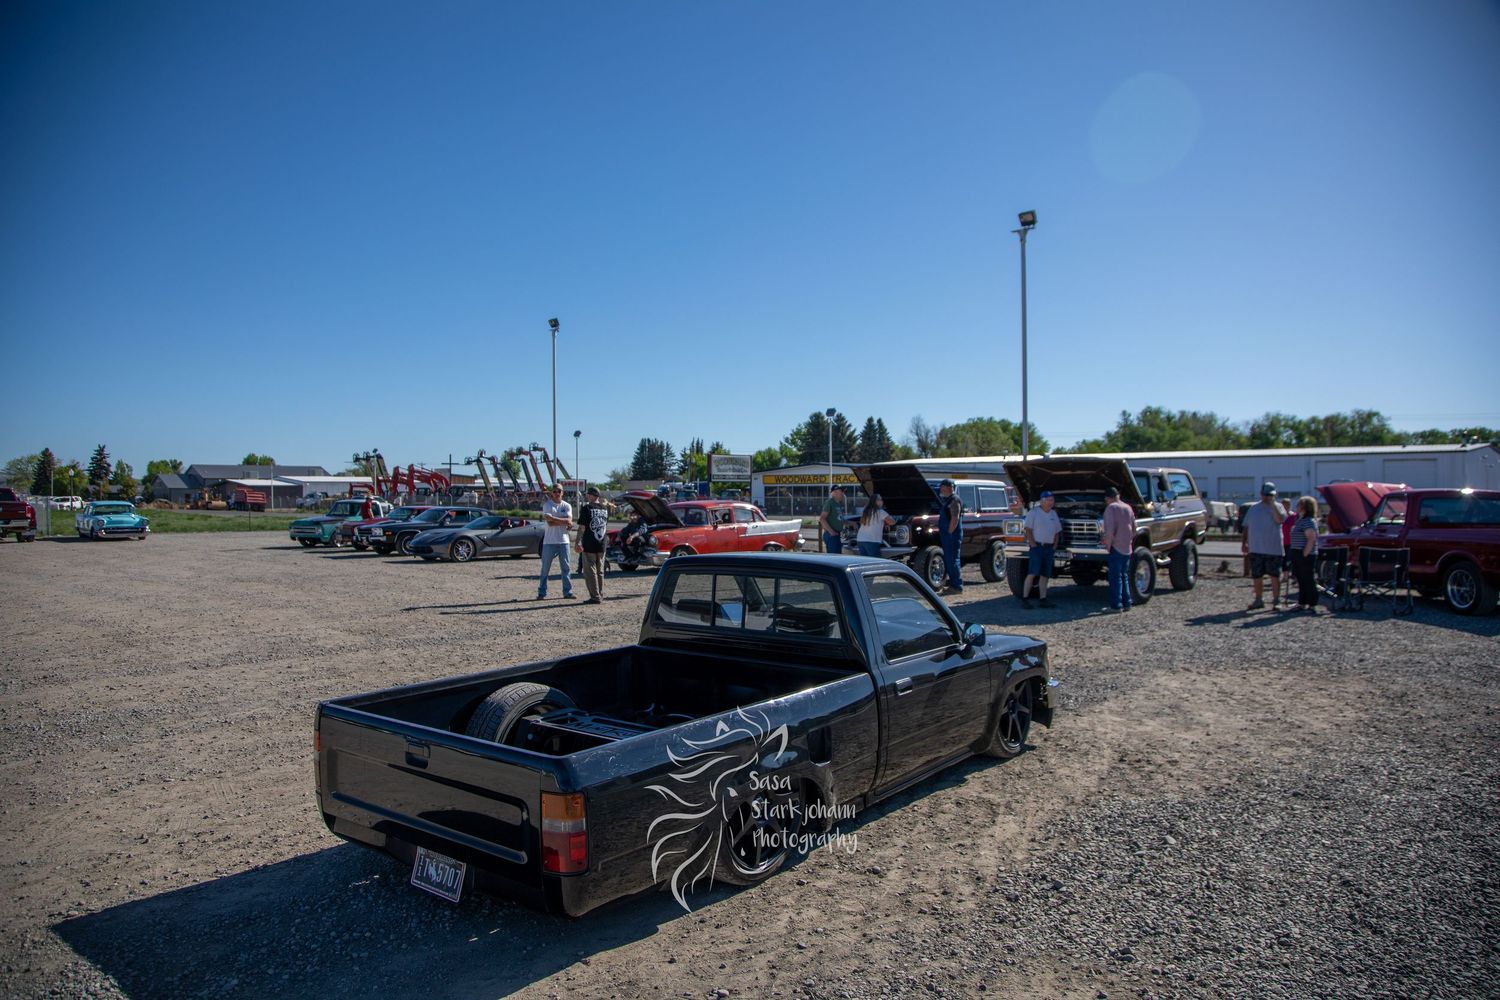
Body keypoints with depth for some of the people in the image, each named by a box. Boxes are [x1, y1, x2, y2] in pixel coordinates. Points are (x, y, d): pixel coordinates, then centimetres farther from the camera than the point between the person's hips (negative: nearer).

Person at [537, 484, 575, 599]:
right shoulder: (547, 505, -1)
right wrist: (563, 521, -12)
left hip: (563, 541, 2)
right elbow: (550, 522, -15)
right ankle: (541, 593, 10)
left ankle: (568, 592, 11)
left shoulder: (567, 506, 7)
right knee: (545, 568, 4)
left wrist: (555, 520, -15)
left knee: (566, 567, 5)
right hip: (549, 541, -2)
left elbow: (569, 521, -9)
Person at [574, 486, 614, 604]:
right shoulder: (605, 508, 6)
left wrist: (577, 542, -12)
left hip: (589, 545, -5)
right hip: (601, 545, 5)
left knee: (590, 572, 0)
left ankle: (595, 597, -2)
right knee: (600, 571, 14)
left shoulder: (586, 508, -10)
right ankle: (600, 596, 18)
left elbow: (582, 527, -14)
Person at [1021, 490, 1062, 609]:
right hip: (1037, 546, -6)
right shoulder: (1033, 512, -3)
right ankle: (1025, 598, -12)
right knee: (1032, 573, -13)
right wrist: (1033, 544, -15)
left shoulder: (1053, 514, 17)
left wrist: (1055, 546, 9)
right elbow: (1027, 530, -9)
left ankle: (1043, 599, 9)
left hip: (1049, 548, 6)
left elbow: (1057, 532, 21)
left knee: (1045, 575, 6)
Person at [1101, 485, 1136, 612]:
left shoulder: (1111, 508, -10)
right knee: (1124, 577, 15)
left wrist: (1108, 545, -9)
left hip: (1116, 548, -7)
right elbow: (1134, 529, 17)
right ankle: (1126, 604, 17)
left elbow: (1110, 529, -18)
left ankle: (1116, 605, -3)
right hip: (1127, 548, 8)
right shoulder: (1128, 508, 13)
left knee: (1115, 577, -4)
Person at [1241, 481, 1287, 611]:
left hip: (1273, 549, -4)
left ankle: (1276, 601, 9)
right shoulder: (1253, 508, 12)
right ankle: (1258, 600, 20)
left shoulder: (1277, 507, 0)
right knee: (1256, 576, 9)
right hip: (1255, 549, 4)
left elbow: (1280, 519, -23)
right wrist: (1244, 542, 10)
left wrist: (1272, 503, -22)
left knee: (1274, 576, 1)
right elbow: (1247, 526, 15)